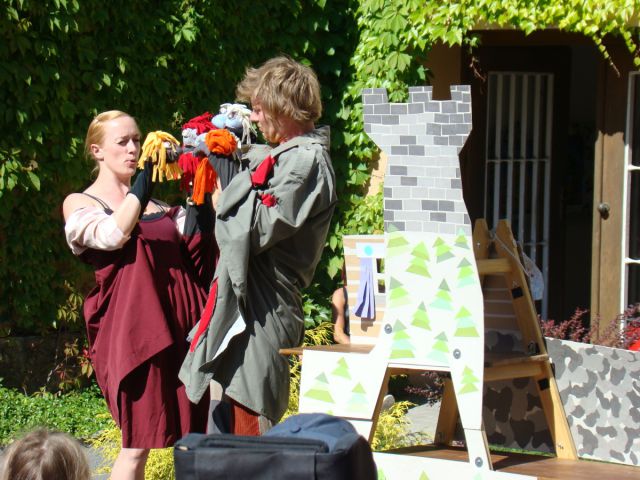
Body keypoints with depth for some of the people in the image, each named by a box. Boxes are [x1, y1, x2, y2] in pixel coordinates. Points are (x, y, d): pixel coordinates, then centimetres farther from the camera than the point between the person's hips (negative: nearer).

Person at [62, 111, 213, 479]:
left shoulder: (156, 205, 21)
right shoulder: (79, 204, 5)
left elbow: (201, 229, 8)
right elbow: (112, 235, -15)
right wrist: (146, 178, -18)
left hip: (181, 323, 6)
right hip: (132, 329, -5)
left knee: (193, 436, 4)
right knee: (139, 441, -6)